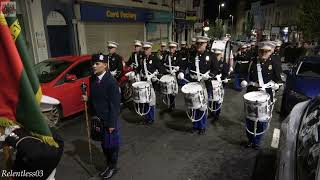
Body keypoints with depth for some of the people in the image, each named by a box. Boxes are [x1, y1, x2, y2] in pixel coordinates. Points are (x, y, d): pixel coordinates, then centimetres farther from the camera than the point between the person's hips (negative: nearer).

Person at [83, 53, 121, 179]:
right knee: (103, 143, 20)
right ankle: (108, 164, 41)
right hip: (97, 118, 6)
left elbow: (114, 104, -18)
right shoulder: (93, 79, 1)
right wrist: (87, 98, -9)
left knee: (111, 144, 11)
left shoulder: (111, 82, -19)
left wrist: (112, 123, -17)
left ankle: (113, 167, 33)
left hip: (108, 120, -6)